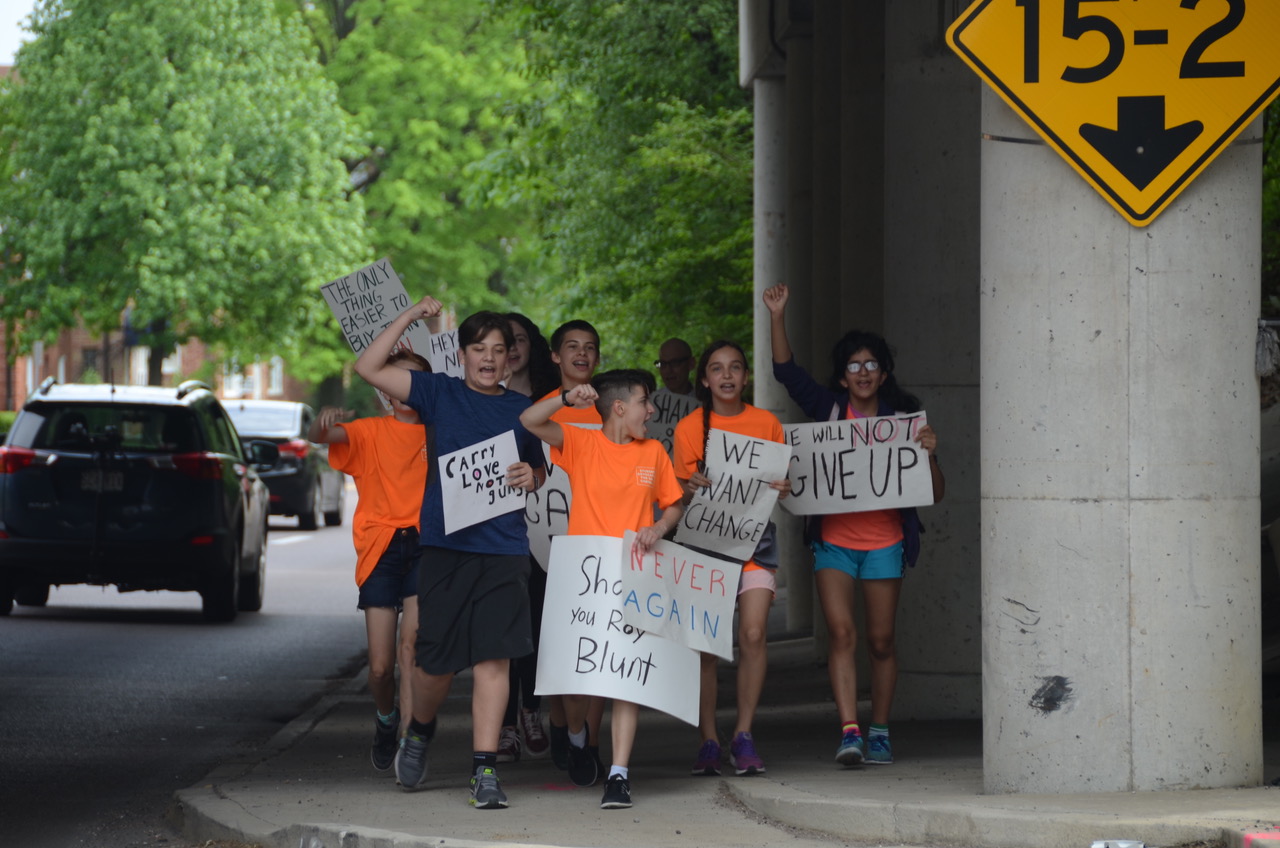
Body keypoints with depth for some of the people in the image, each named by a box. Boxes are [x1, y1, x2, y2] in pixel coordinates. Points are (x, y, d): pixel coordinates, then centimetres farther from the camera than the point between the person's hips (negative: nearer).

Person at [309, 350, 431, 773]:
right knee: (381, 664, -2)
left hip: (424, 543, 0)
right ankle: (386, 716, 29)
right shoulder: (370, 432, 10)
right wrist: (323, 422, -30)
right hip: (380, 547, 1)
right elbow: (320, 437, -7)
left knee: (412, 638, -22)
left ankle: (408, 735, -21)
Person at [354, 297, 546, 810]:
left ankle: (484, 769, -5)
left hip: (504, 547, 1)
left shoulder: (521, 410, 13)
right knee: (437, 660, 1)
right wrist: (411, 317, -4)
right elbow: (368, 368, -2)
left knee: (492, 657, -7)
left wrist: (530, 477, 2)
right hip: (445, 542, -1)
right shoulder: (439, 393, 6)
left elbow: (538, 470, 26)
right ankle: (419, 730, 33)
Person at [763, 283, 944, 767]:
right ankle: (849, 732, -18)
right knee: (841, 633, -12)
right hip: (833, 540, 0)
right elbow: (786, 371, -1)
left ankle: (879, 733, 18)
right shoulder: (829, 410, 5)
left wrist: (929, 453, -17)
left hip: (885, 542, 0)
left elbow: (933, 493, 2)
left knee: (881, 641, 6)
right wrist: (777, 316, -9)